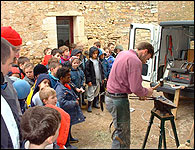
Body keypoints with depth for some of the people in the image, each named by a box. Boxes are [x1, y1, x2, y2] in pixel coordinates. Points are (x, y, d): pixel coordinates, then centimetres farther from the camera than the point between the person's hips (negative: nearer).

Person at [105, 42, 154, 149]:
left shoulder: (122, 53, 11)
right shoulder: (136, 61, -17)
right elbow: (136, 88, -22)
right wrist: (147, 92, -1)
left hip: (109, 96, 9)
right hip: (118, 100, -9)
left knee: (123, 130, 19)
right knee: (122, 134, 1)